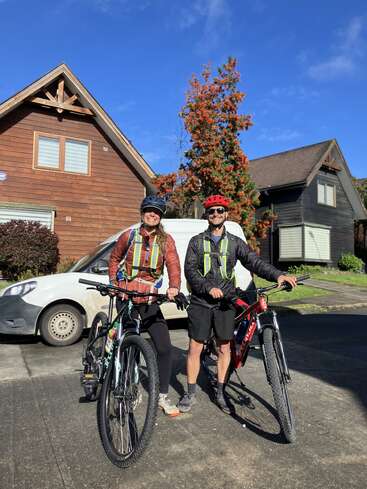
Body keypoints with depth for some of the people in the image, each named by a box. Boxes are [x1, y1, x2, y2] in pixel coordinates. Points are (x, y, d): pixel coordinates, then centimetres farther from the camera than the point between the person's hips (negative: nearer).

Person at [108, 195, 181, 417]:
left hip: (149, 300, 1)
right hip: (126, 298, 0)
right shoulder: (129, 236, 1)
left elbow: (173, 265, -14)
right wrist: (113, 283, 5)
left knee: (165, 347, -5)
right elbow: (115, 259, 15)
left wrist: (174, 287, -32)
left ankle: (163, 397, 13)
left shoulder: (166, 240, 0)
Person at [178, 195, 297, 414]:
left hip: (225, 303, 1)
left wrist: (278, 275, -22)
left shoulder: (235, 242, 8)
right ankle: (191, 393, 20)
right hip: (201, 302, -1)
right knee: (195, 349, 3)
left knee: (224, 349, 9)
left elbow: (254, 261, -5)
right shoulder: (197, 241, 6)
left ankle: (220, 393, 26)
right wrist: (209, 287, -18)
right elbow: (190, 270, -3)